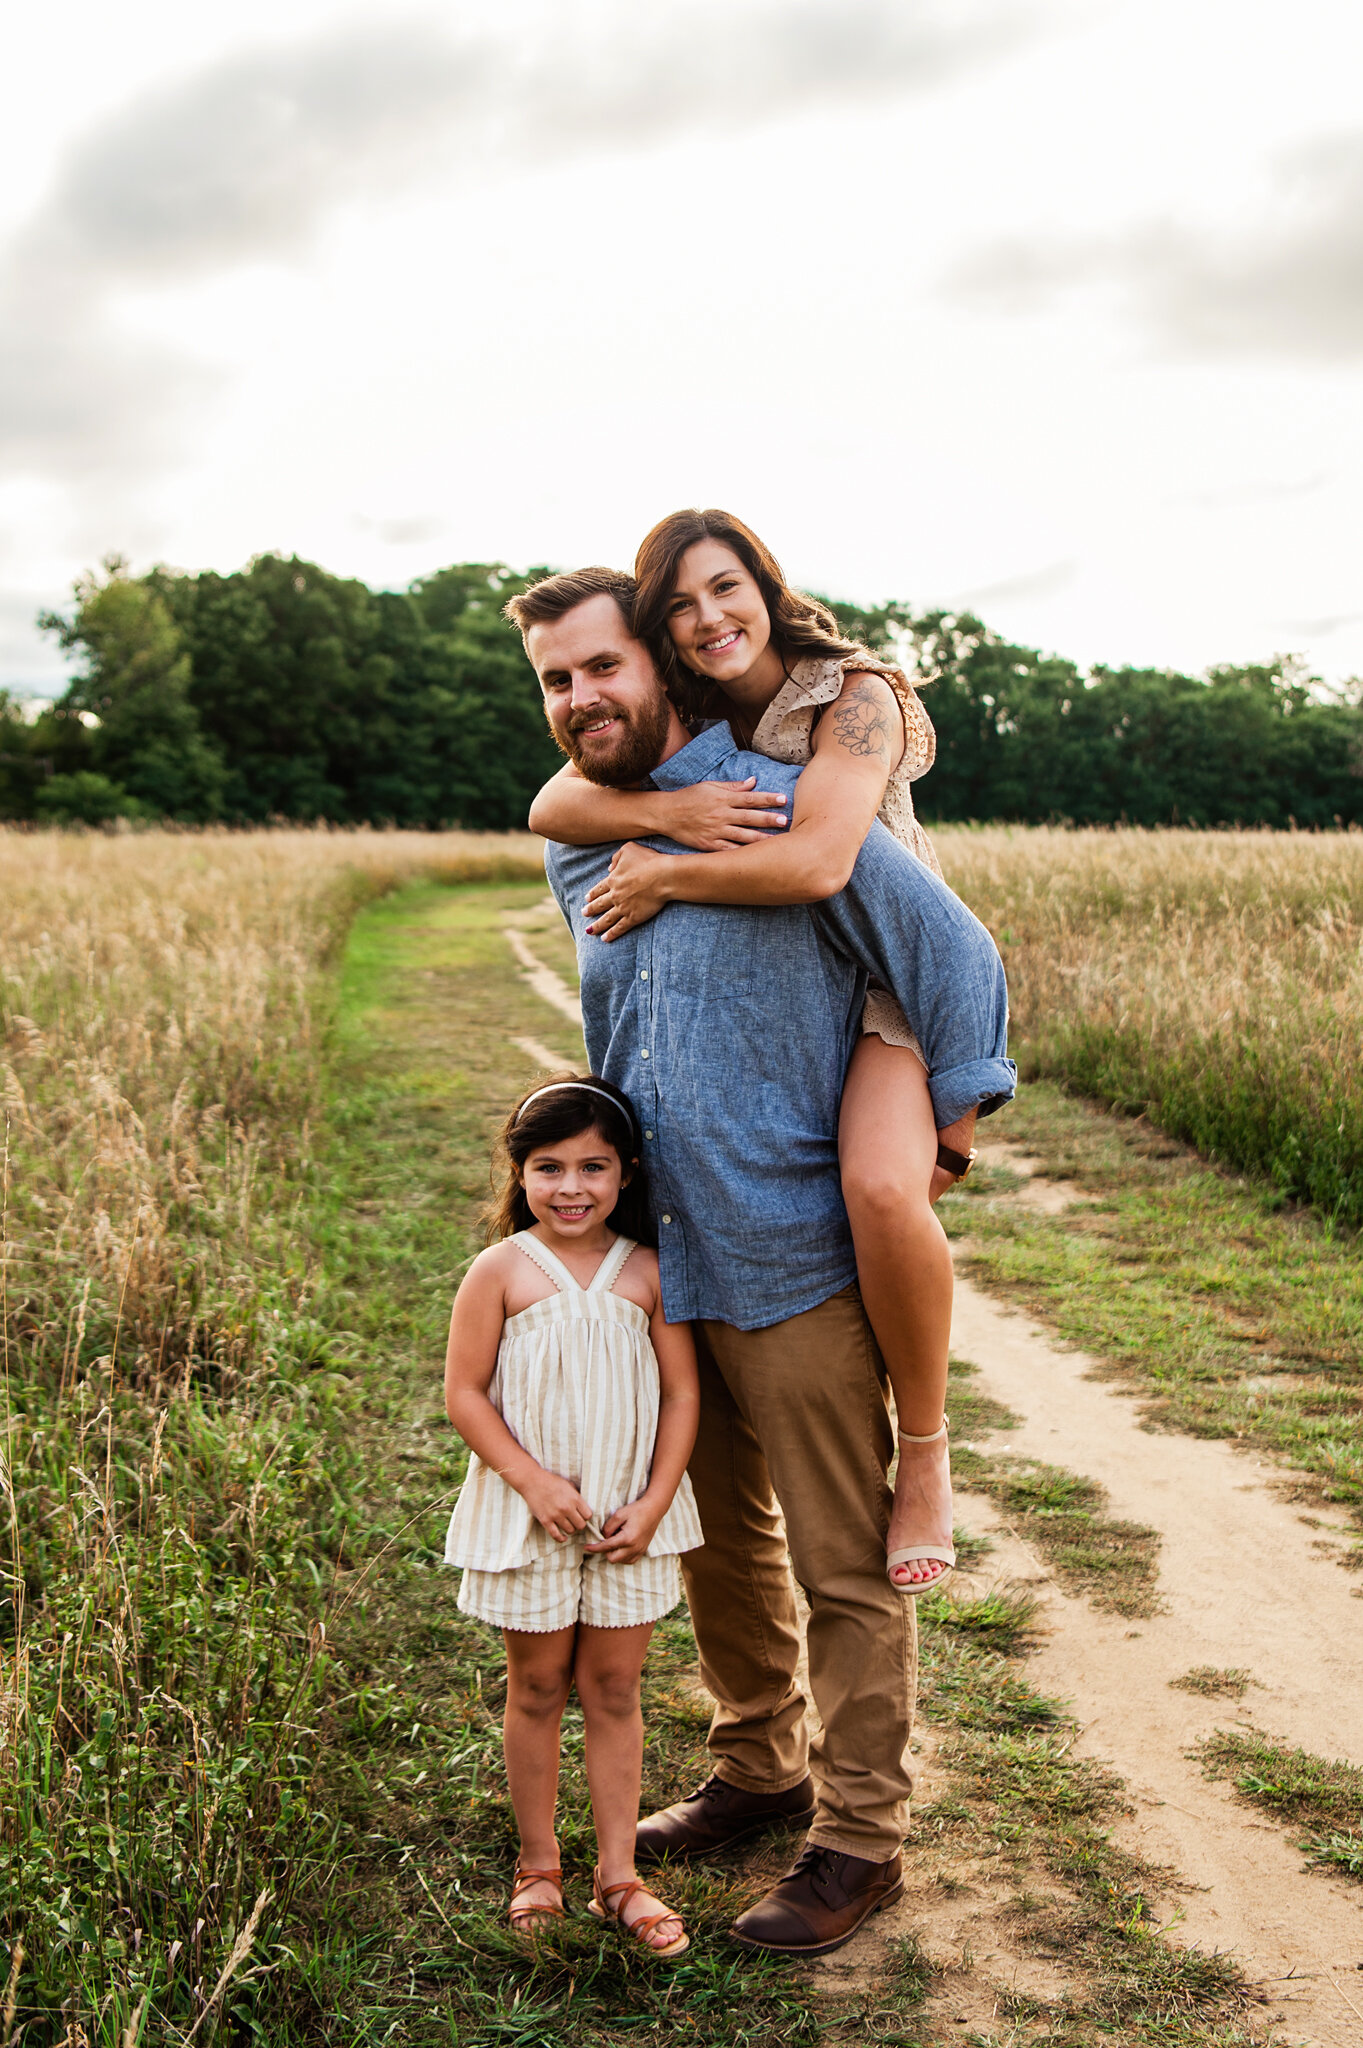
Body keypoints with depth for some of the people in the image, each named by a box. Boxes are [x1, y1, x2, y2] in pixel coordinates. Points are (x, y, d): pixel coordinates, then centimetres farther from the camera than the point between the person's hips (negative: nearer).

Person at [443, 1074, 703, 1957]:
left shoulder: (647, 1273, -3)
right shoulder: (502, 1271, -8)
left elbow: (682, 1394, 0)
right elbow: (464, 1393, -8)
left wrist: (652, 1502, -8)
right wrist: (534, 1482, -16)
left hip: (631, 1515, 2)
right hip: (529, 1512, -1)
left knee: (615, 1689, 10)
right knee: (538, 1688, 11)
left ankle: (618, 1875, 22)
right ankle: (538, 1867, 28)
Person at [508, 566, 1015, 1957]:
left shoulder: (784, 807, -13)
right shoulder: (572, 853, 8)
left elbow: (956, 955, -11)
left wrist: (938, 1151, -8)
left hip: (796, 1260, -7)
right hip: (659, 1263, 7)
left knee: (843, 1565, 4)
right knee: (716, 1540, 20)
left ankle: (860, 1838, 20)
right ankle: (759, 1769, 39)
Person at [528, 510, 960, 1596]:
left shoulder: (854, 697, -15)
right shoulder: (682, 722, 5)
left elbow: (817, 865, -30)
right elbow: (550, 805, -8)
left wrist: (663, 877, -20)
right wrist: (668, 808, -27)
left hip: (888, 991, -7)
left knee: (881, 1187, -35)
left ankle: (926, 1449, -10)